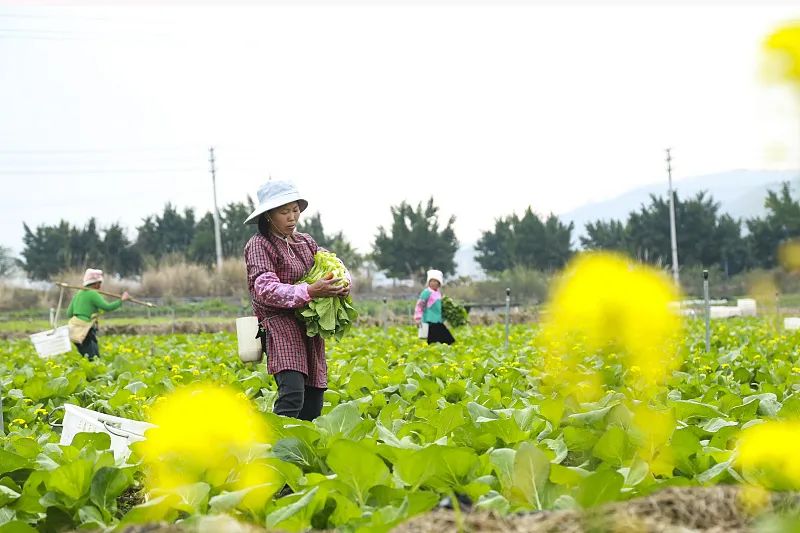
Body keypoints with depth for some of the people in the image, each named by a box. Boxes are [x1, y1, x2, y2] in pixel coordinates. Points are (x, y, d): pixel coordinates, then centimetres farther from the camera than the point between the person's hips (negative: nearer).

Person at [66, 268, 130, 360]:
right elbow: (107, 307, -17)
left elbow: (69, 314, 17)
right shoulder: (92, 294, -8)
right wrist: (122, 300, -8)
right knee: (93, 359, -12)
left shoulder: (78, 294, 17)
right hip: (85, 331, -9)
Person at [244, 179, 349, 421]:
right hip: (280, 323, -7)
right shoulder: (259, 245, -4)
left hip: (310, 326, 7)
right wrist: (309, 291, -28)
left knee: (313, 402, 3)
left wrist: (340, 287, -5)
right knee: (292, 395, -25)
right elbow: (265, 289, -16)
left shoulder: (306, 242, 16)